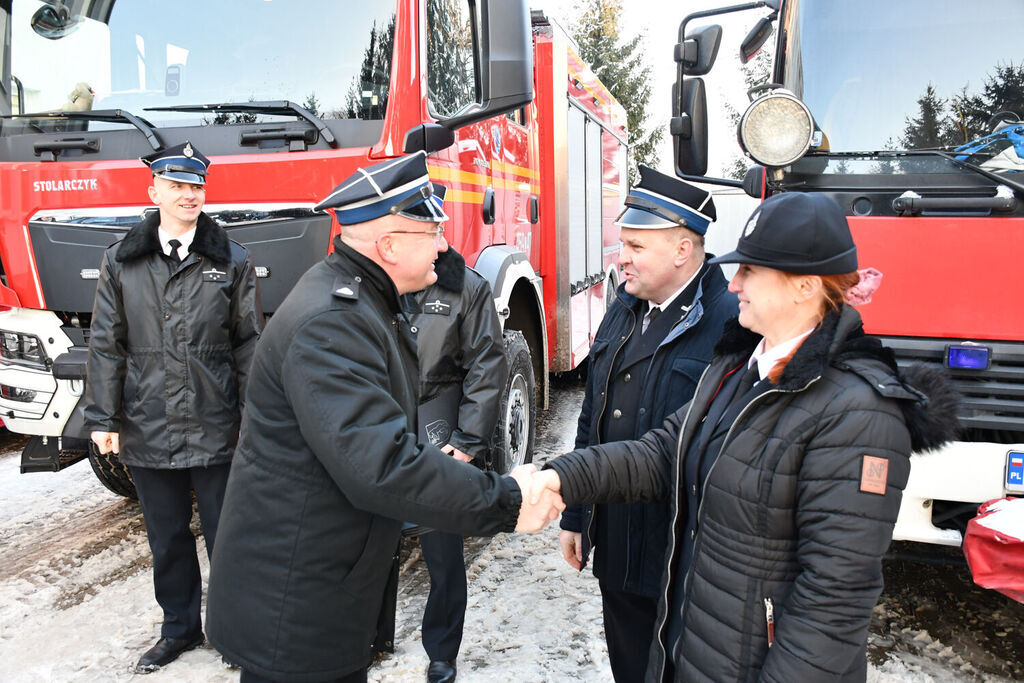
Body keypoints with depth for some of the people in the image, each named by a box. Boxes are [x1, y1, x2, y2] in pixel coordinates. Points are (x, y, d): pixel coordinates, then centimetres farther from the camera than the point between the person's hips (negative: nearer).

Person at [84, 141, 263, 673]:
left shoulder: (232, 262, 0)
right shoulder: (121, 263, 4)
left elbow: (249, 344, 0)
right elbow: (107, 345, 5)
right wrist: (102, 418, 0)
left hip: (215, 428, -2)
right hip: (147, 430, 2)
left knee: (226, 534, 8)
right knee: (167, 537, 16)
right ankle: (179, 628, 35)